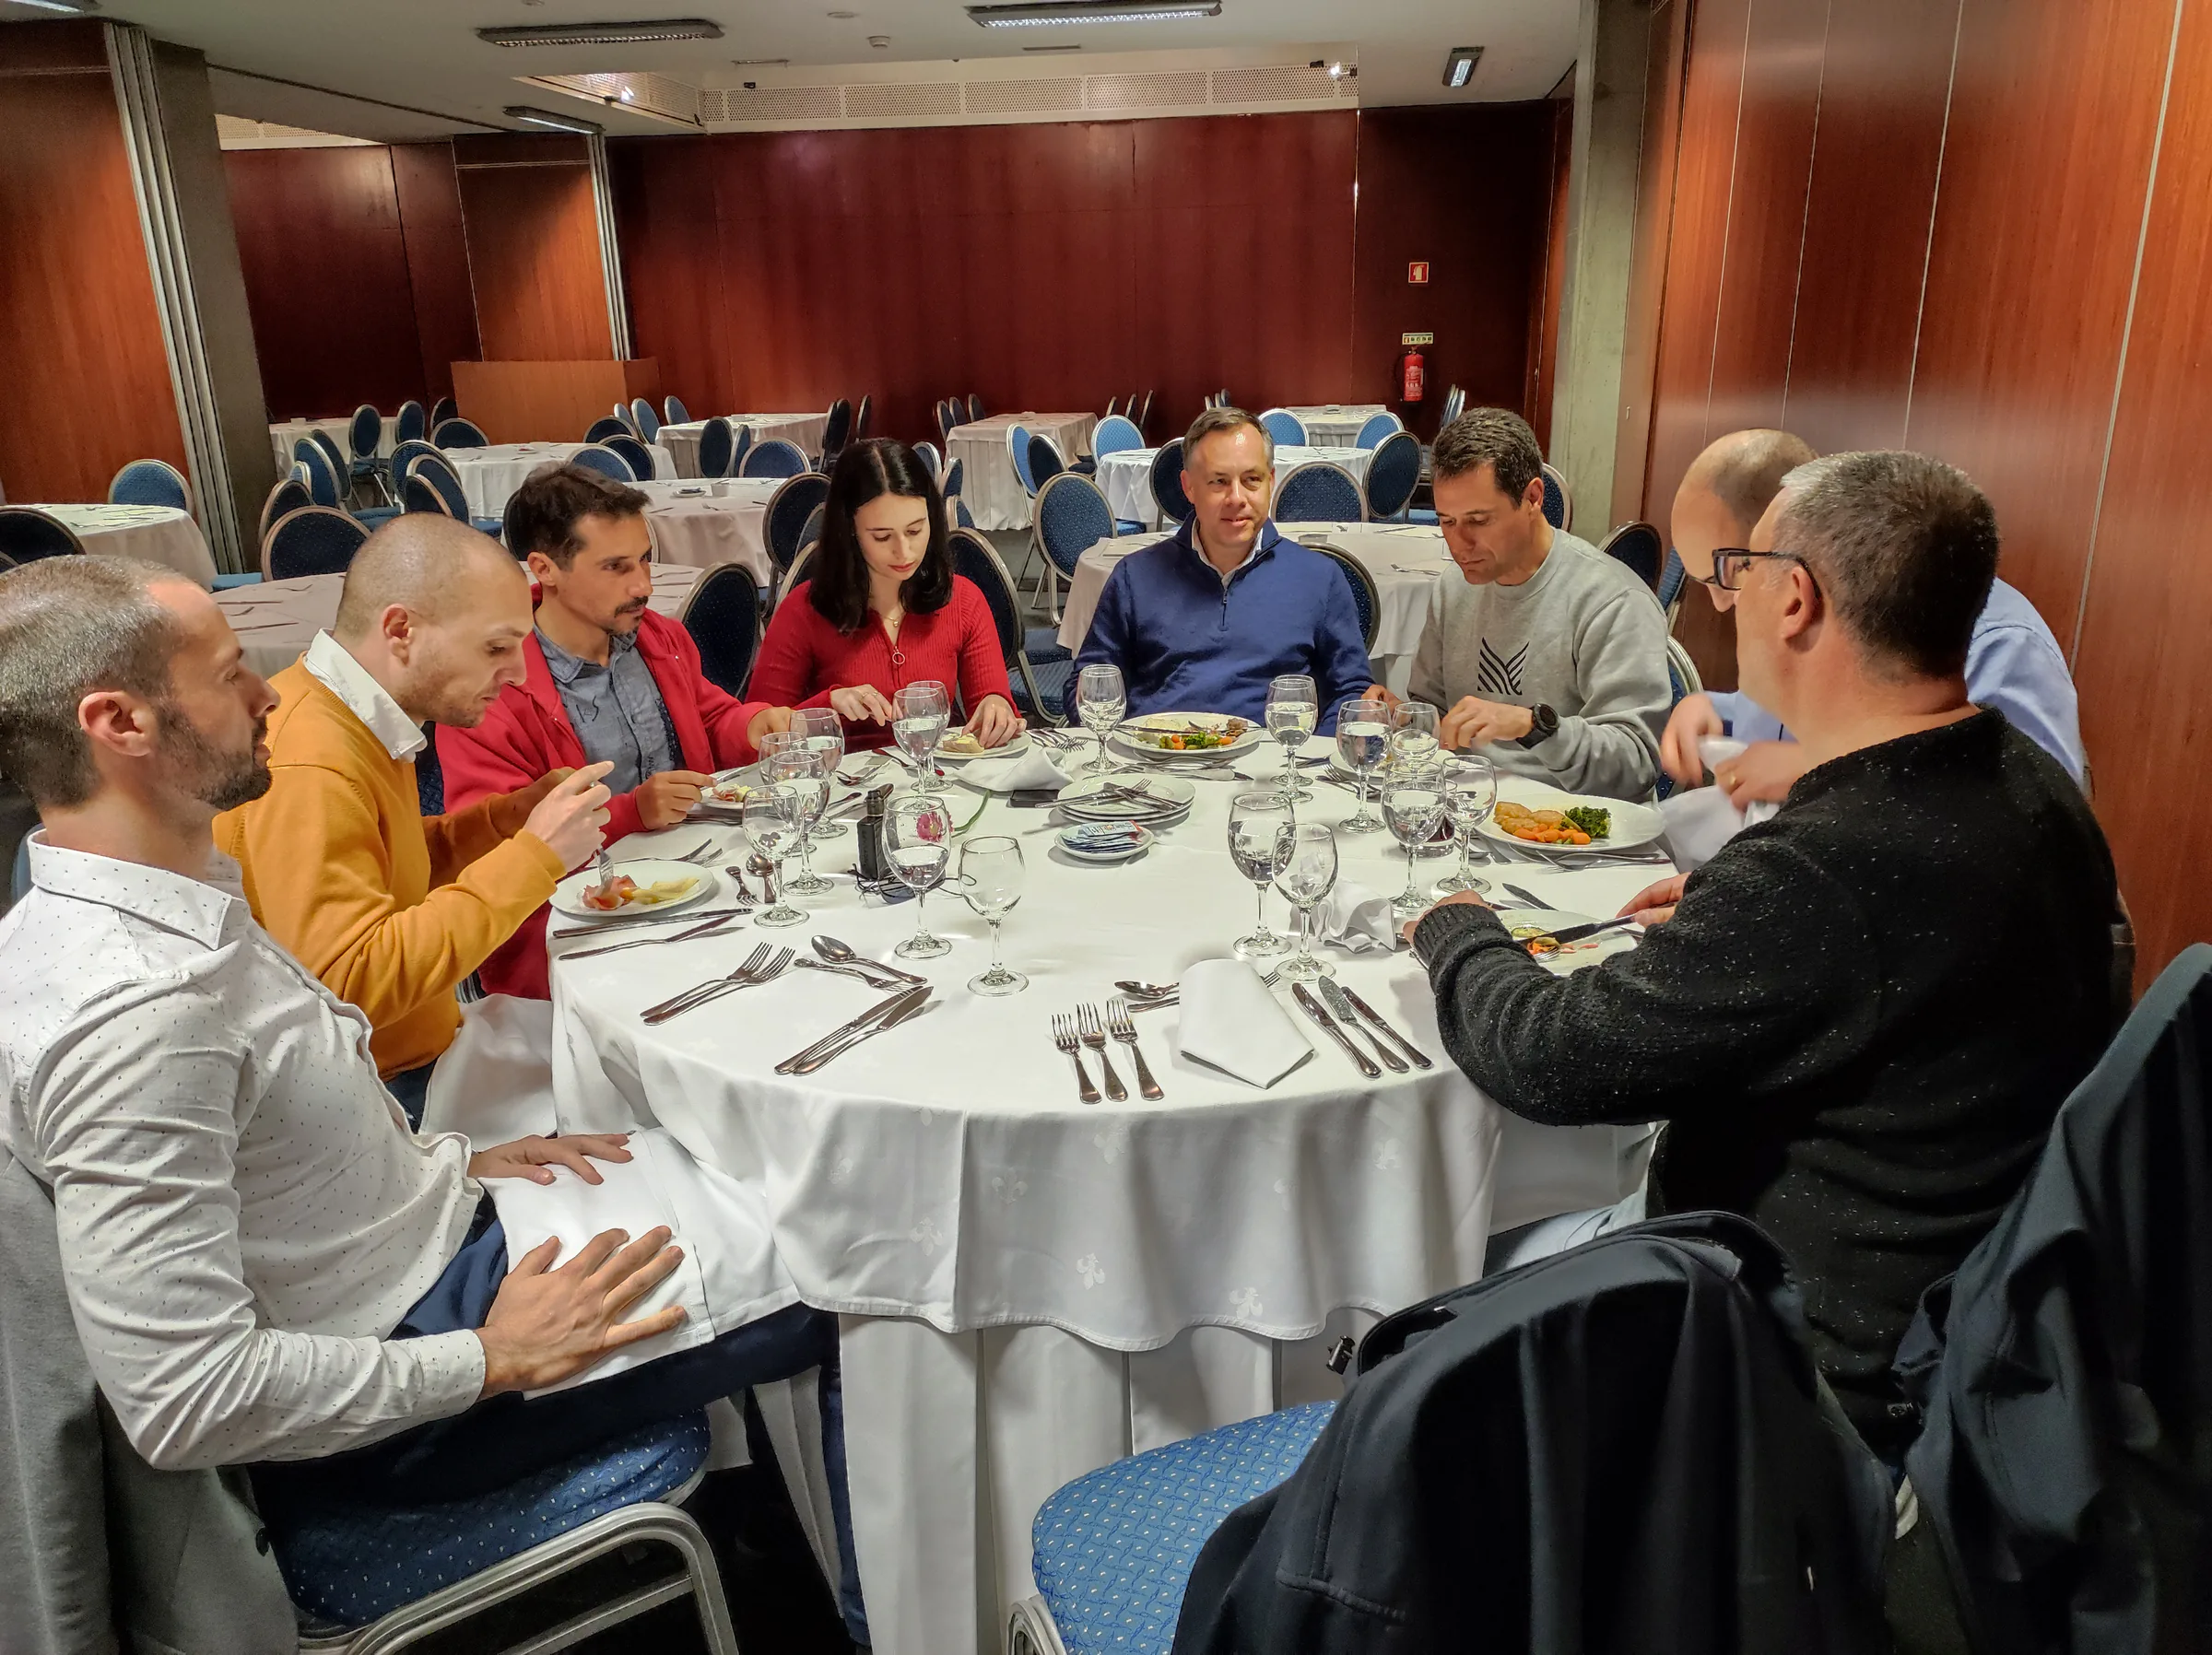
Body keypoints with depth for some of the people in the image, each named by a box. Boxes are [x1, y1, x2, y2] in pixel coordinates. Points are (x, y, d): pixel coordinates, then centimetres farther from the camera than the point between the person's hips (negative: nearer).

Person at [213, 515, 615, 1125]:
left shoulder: (359, 720, 6)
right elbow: (348, 984, -30)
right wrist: (533, 856, -27)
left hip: (424, 1048, 9)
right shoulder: (305, 768, -24)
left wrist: (510, 817, 1)